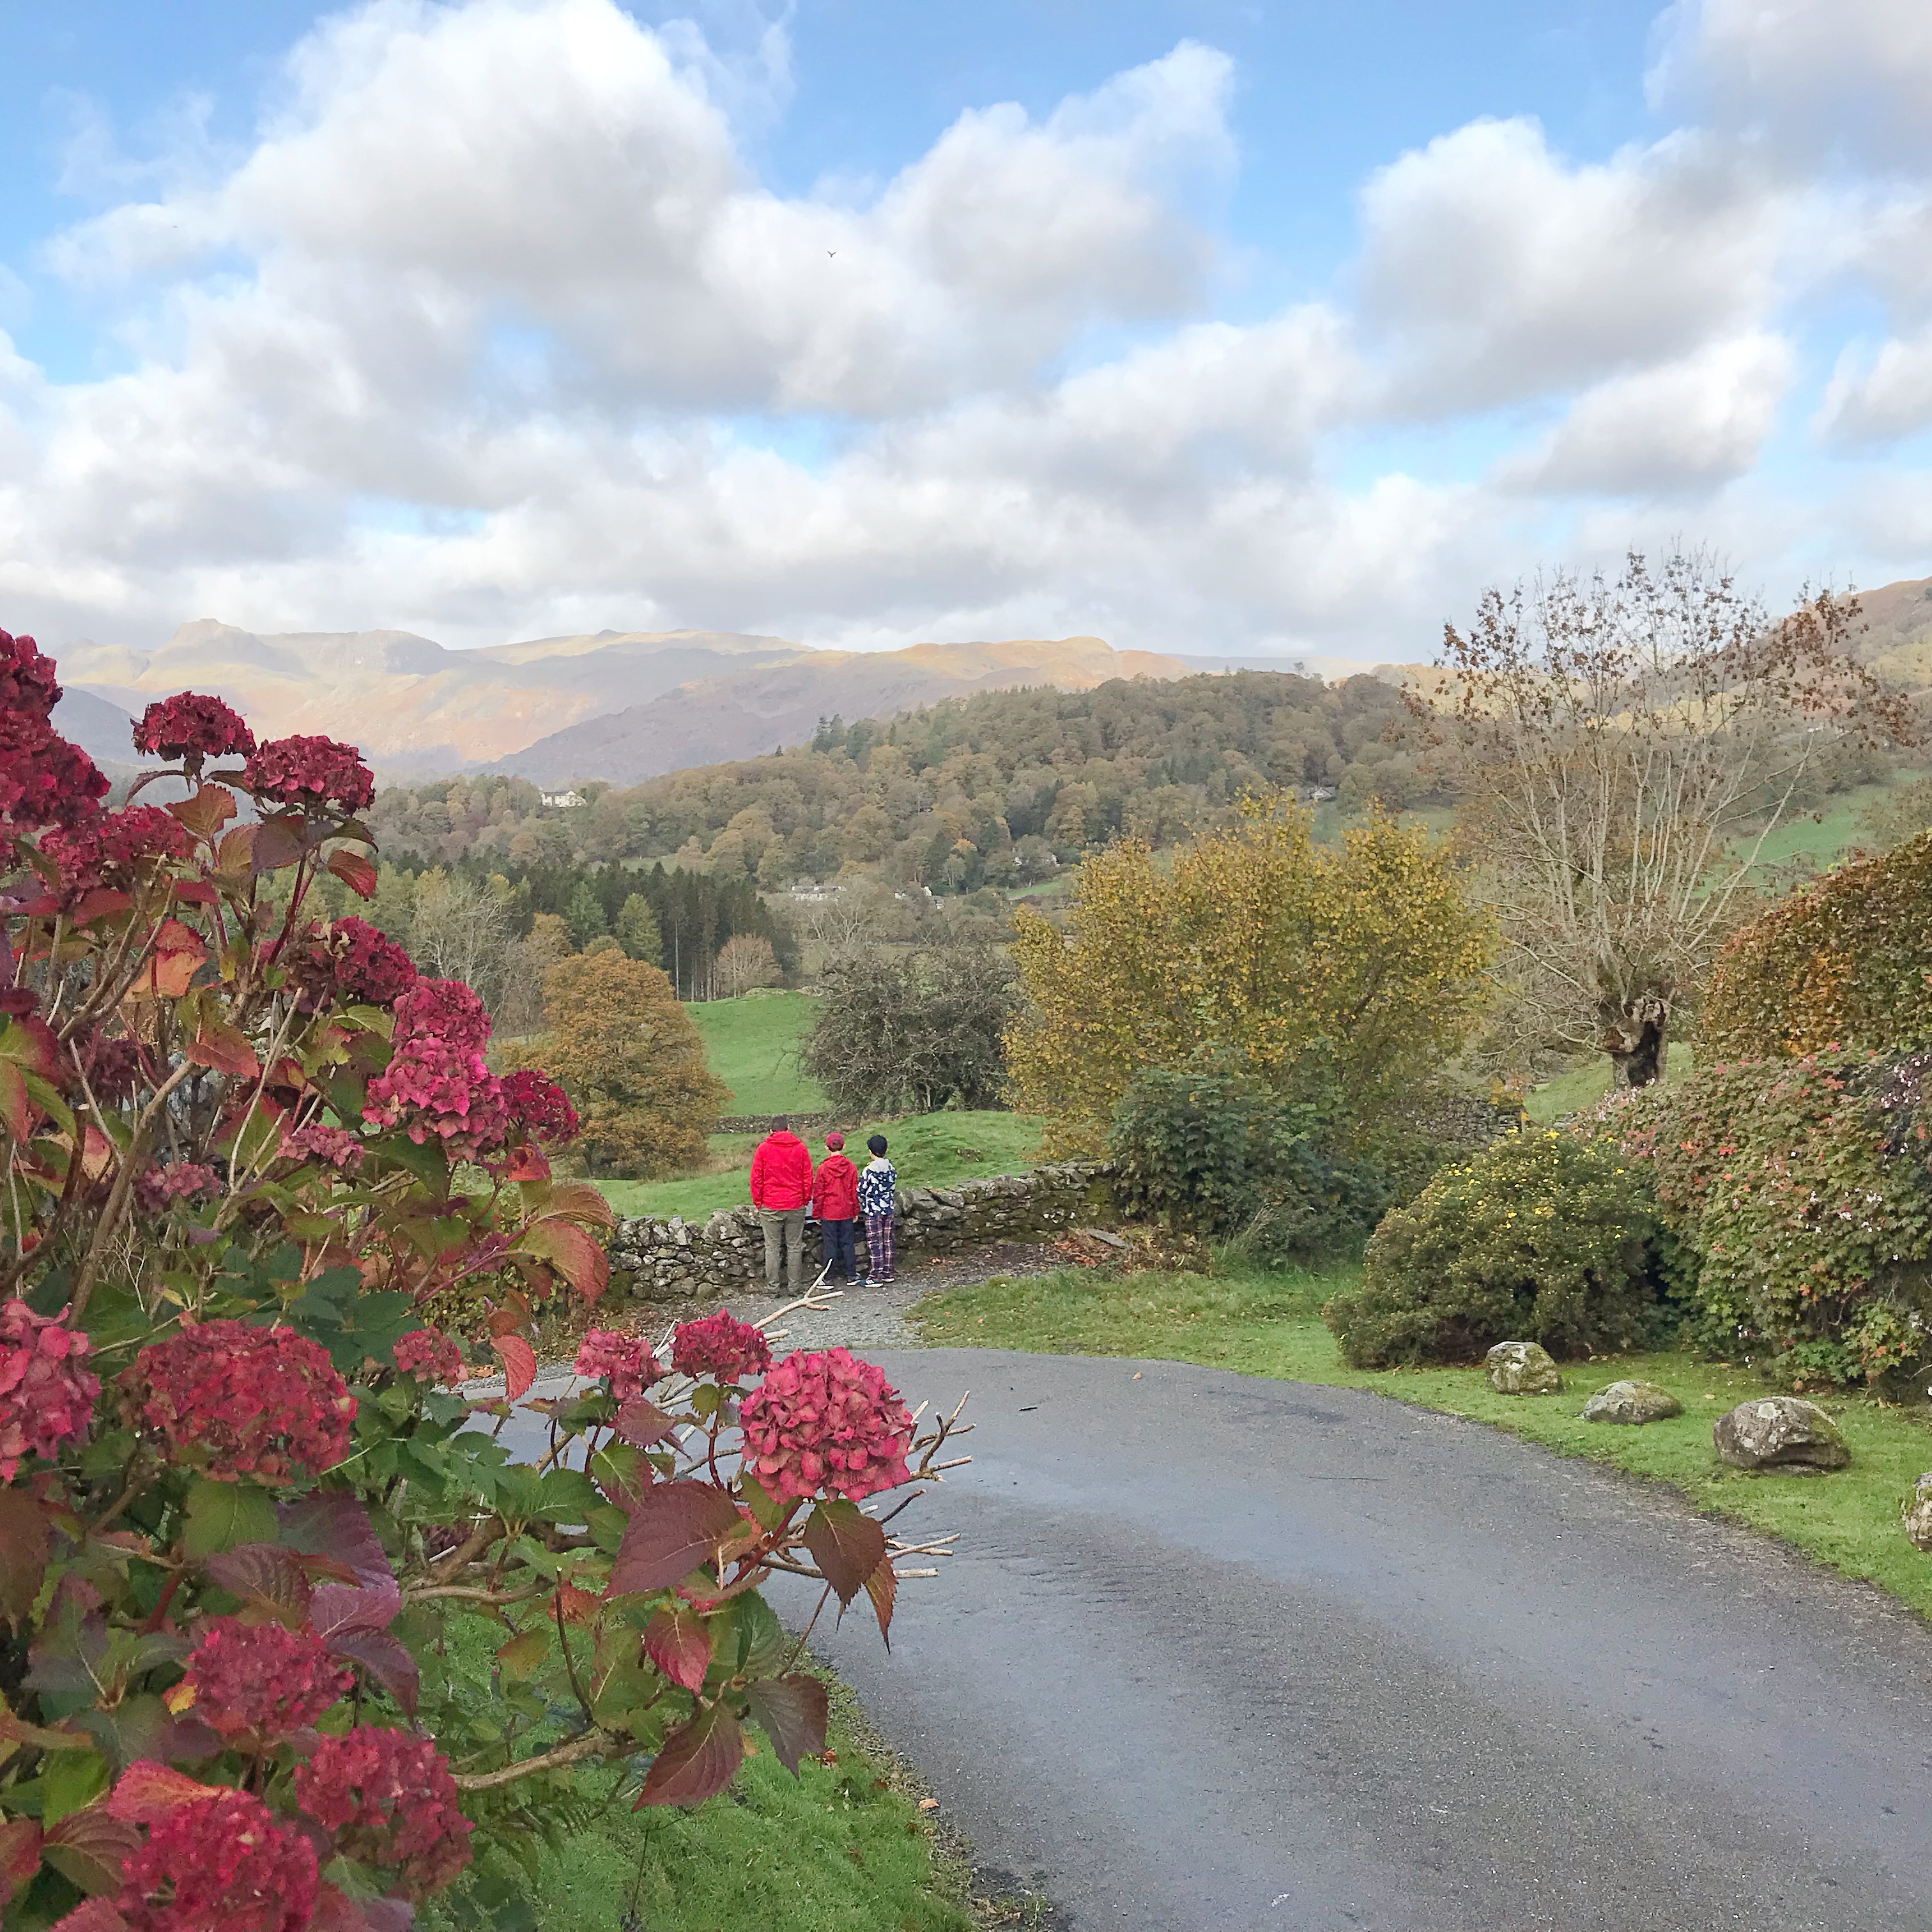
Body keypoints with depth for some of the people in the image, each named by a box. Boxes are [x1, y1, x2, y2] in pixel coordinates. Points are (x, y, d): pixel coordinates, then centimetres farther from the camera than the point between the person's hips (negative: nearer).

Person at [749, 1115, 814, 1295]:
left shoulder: (763, 1148, -3)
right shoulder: (800, 1148, 1)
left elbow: (756, 1178, -1)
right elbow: (808, 1178, 4)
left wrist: (758, 1202, 9)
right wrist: (805, 1199, 14)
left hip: (770, 1206, -1)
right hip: (796, 1205, 1)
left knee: (772, 1248, 4)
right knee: (795, 1247, 6)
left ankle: (772, 1287, 5)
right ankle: (796, 1287, 9)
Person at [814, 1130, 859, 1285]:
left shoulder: (823, 1168, -11)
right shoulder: (851, 1167, -2)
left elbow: (818, 1193, -6)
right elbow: (855, 1191, 4)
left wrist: (817, 1213, 4)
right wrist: (855, 1211, 14)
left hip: (828, 1213, -3)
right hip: (846, 1212, 3)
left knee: (830, 1243, 3)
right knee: (847, 1242, 11)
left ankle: (829, 1276, 7)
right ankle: (850, 1274, 14)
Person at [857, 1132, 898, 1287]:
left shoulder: (869, 1170, -15)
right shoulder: (891, 1168, 2)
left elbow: (861, 1192, -9)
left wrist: (860, 1206, 8)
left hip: (873, 1211, -6)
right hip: (888, 1210, 6)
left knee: (875, 1243, -2)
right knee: (887, 1242, 12)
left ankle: (877, 1278, 0)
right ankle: (888, 1274, 19)